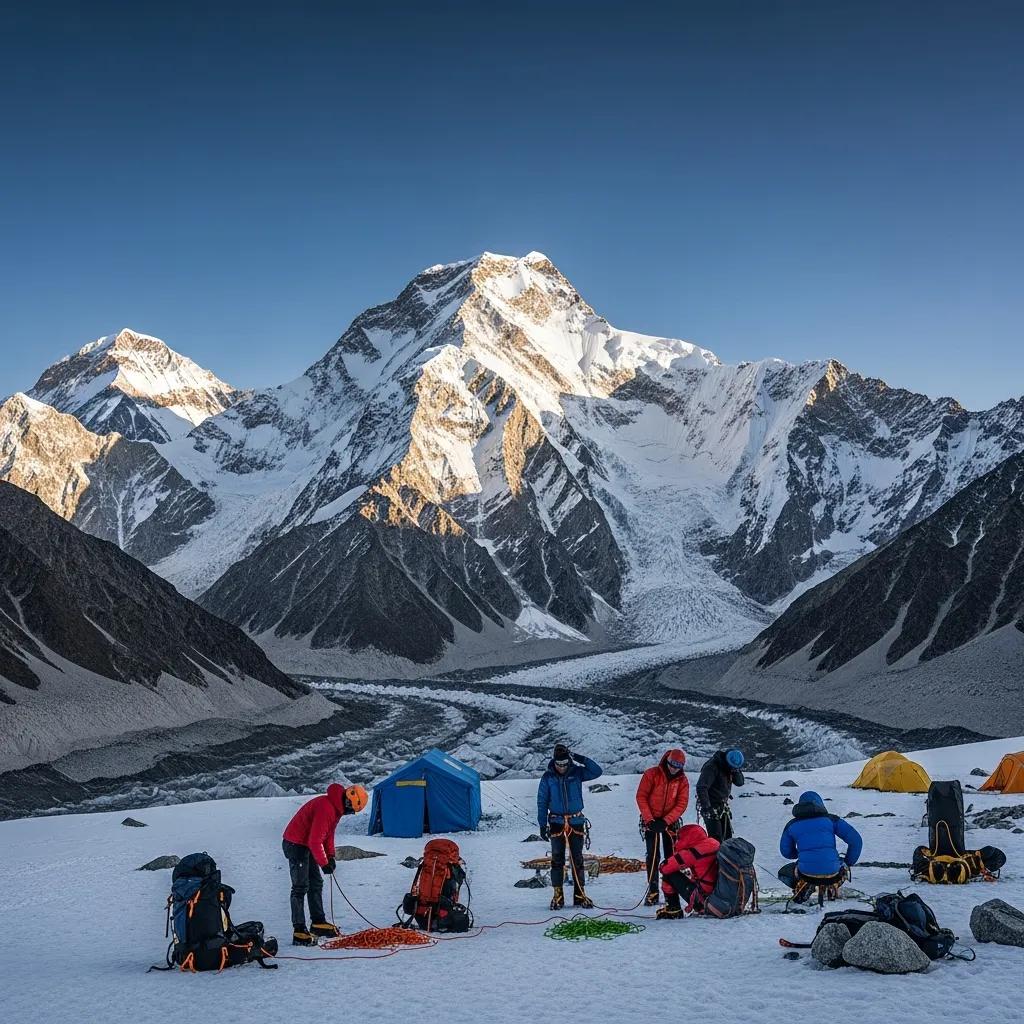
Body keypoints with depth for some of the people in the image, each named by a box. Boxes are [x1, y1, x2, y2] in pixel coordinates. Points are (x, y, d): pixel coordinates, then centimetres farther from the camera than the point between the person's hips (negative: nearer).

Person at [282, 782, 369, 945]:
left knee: (316, 884, 15)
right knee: (301, 888, -11)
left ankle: (318, 923, 24)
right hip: (296, 844, -10)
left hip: (307, 845, 10)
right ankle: (299, 932, -12)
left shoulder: (336, 807, 5)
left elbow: (329, 833, 16)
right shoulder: (325, 808, -28)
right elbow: (315, 840, -28)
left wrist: (330, 856, 6)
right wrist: (324, 863, -19)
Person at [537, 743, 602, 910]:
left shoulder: (576, 773, 0)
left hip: (576, 822, 1)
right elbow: (542, 802, 2)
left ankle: (580, 894, 11)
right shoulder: (548, 777, -2)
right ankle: (557, 895, 4)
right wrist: (542, 825, -1)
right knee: (557, 859, -1)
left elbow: (597, 771, -9)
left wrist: (580, 759, -17)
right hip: (557, 822, -1)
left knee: (577, 859, 5)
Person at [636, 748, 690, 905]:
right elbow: (641, 797, -10)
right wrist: (649, 820, -17)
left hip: (671, 821, 2)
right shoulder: (651, 774, -11)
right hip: (651, 820, -2)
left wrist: (665, 821, -19)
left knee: (671, 856, 1)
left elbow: (682, 803, -8)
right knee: (653, 855, -7)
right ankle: (653, 891, -5)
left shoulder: (682, 780, -4)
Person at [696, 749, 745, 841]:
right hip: (711, 806, -8)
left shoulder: (730, 767, 1)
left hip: (722, 806, 8)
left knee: (727, 834, 10)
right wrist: (707, 807, -29)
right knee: (716, 837, -14)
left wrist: (736, 771, -16)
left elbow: (740, 782, 4)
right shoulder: (712, 767, -22)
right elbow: (701, 788, -26)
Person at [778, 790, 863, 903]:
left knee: (783, 873, 30)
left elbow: (786, 852, 18)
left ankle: (803, 886, 0)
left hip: (806, 874, -2)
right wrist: (848, 863, 15)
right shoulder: (830, 819, 6)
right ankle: (832, 885, 9)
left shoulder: (792, 825, 9)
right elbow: (855, 840, 1)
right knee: (842, 866, 39)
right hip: (831, 874, 2)